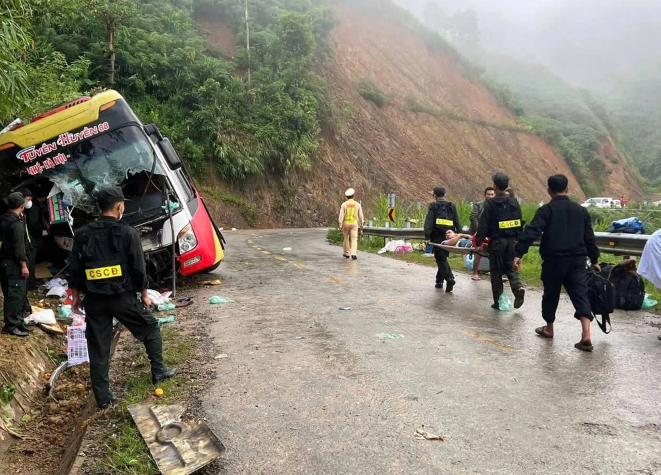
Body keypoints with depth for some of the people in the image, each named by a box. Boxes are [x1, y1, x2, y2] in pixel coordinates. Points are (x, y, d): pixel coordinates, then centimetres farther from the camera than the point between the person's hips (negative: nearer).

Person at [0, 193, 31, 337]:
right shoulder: (17, 223, -18)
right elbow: (19, 247, -21)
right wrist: (24, 265, -18)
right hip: (13, 263, -10)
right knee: (15, 294, -5)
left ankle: (16, 320, 25)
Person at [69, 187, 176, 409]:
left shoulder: (83, 234, 2)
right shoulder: (128, 233, -9)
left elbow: (75, 268, 5)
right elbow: (138, 268, -8)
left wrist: (76, 295, 16)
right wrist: (144, 294, 5)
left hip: (94, 299, 4)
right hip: (123, 297, -3)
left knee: (98, 348, 11)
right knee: (150, 329, 20)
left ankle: (103, 398, 18)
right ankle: (158, 371, 25)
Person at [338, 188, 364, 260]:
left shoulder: (344, 204, -5)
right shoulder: (357, 204, -1)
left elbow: (341, 215, -10)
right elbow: (360, 216, 2)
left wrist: (340, 225, -9)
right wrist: (361, 224, 15)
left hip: (346, 223, 1)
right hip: (354, 223, 0)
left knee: (346, 238, 16)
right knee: (354, 239, -3)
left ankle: (347, 254, 26)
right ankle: (353, 254, -19)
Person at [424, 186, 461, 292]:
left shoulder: (433, 206, 0)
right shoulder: (452, 206, 12)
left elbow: (428, 222, -9)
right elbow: (457, 223, 10)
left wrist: (427, 236, -12)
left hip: (437, 237, -5)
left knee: (441, 259, -4)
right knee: (442, 258, 16)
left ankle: (449, 278, -21)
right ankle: (439, 280, 24)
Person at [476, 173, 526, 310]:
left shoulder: (490, 204, -9)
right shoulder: (514, 203, 8)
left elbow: (483, 225, -12)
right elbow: (520, 223, 12)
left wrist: (479, 241, -7)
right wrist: (518, 239, 19)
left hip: (496, 242, -4)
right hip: (512, 241, 4)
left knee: (496, 272, 6)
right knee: (511, 268, 15)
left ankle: (498, 301, 10)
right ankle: (518, 287, -13)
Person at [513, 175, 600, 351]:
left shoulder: (546, 210, -5)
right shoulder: (581, 210, 10)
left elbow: (531, 232, -18)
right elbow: (589, 237, 14)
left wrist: (519, 254, -21)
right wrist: (594, 260, 23)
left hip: (554, 260, -3)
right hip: (577, 260, 3)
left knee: (551, 294, 14)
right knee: (580, 294, 1)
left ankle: (549, 328, 29)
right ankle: (586, 336, -11)